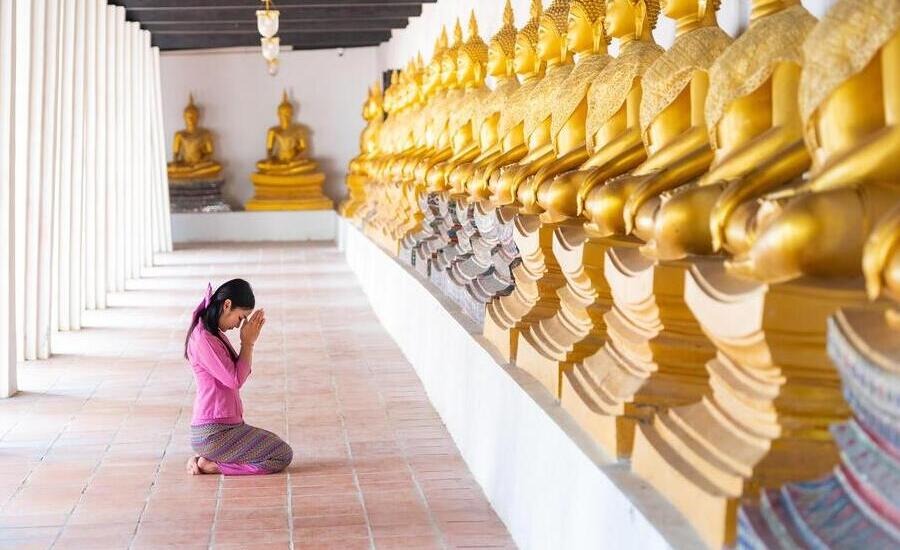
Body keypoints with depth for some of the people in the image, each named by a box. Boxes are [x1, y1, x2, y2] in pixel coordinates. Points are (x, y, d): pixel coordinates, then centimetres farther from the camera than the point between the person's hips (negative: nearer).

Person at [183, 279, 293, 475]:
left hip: (225, 426, 10)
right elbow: (235, 380, -18)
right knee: (283, 455, -7)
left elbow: (240, 373, 12)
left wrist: (249, 340, 1)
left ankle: (206, 458, 10)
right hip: (213, 434, -10)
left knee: (274, 443, 22)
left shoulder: (215, 334, 12)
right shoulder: (203, 339, -19)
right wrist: (248, 343, -8)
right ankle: (209, 465, -5)